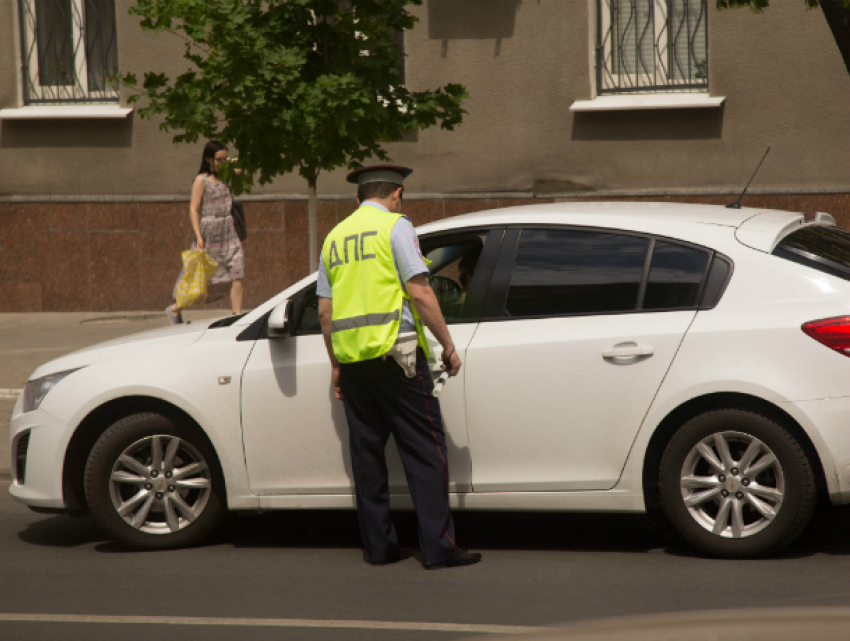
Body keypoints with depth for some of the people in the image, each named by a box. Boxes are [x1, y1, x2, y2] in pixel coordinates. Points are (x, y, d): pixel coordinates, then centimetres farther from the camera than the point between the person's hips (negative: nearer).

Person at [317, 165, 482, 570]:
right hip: (393, 354, -6)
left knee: (366, 453, 11)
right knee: (424, 451, -4)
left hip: (350, 355, 6)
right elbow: (419, 293, -11)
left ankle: (378, 545, 12)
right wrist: (448, 345, -4)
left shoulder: (335, 237, 16)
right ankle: (438, 548, -8)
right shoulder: (395, 227, -2)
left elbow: (324, 311, 16)